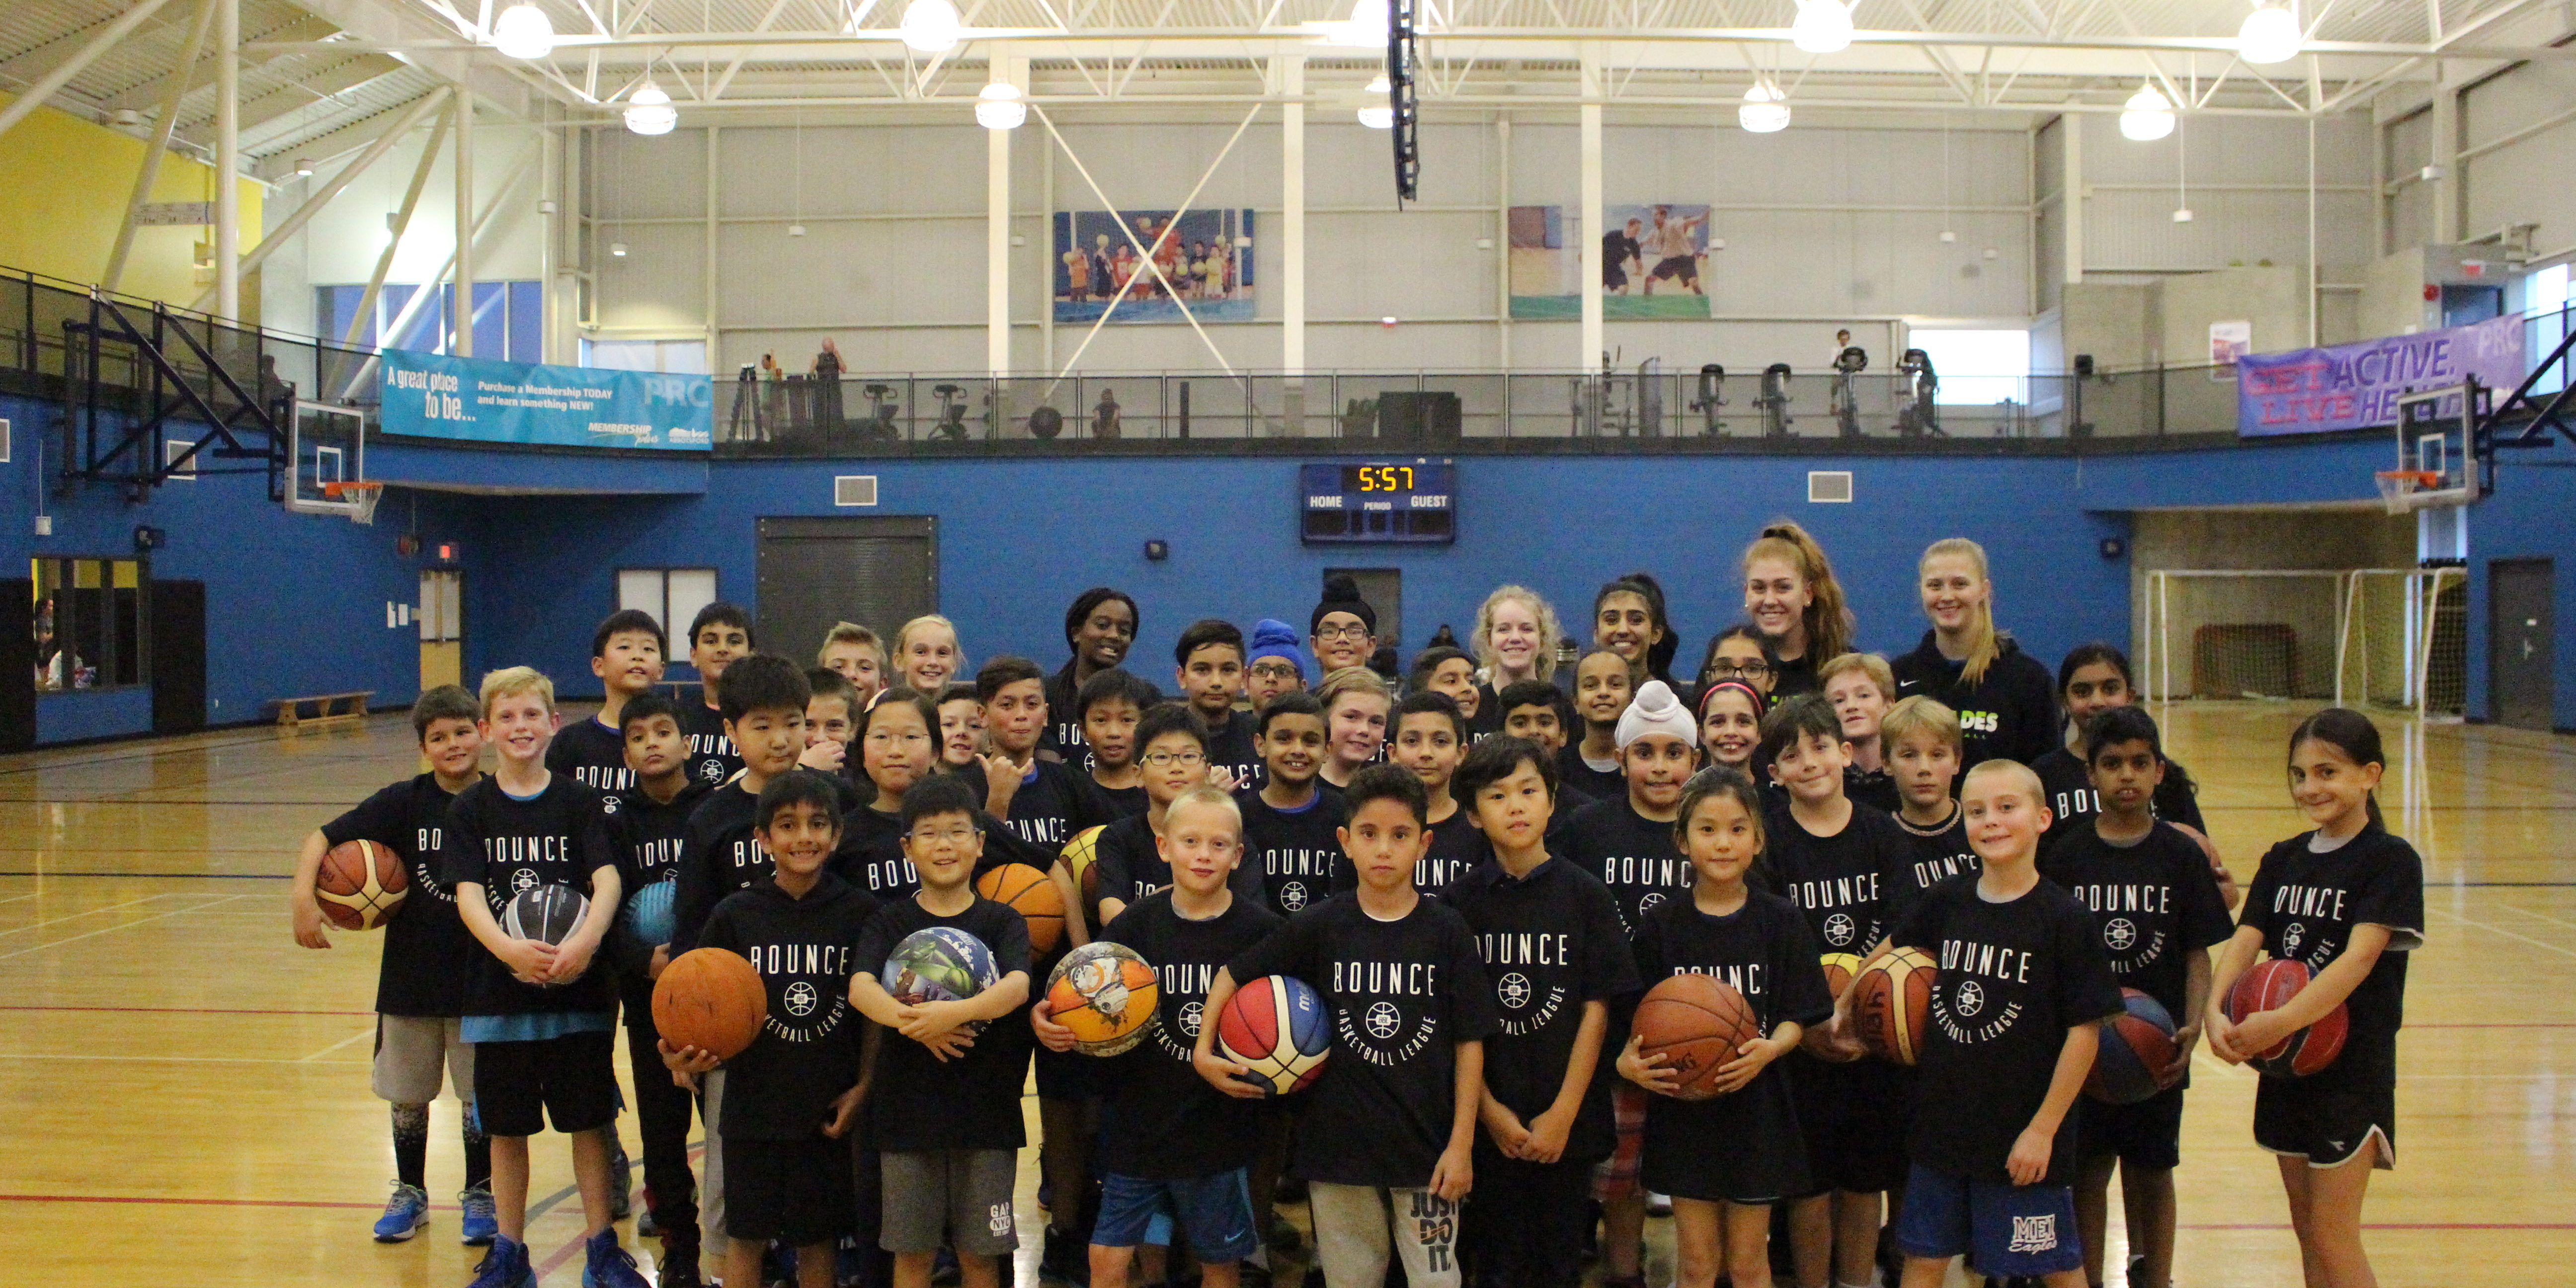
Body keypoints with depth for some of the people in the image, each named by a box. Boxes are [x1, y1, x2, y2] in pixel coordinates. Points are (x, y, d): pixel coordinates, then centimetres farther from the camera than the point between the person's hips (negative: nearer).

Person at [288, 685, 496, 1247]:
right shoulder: (405, 801, -7)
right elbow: (325, 837, -8)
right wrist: (302, 895, -22)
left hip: (480, 979, -1)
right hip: (410, 975, 1)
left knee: (481, 1095, 8)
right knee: (408, 1094, 14)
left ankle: (480, 1196, 26)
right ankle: (409, 1194, 33)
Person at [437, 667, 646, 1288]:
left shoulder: (578, 801, 1)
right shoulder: (470, 810, 2)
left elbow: (608, 879, -10)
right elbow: (468, 894, -9)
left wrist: (585, 941, -29)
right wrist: (509, 949, -28)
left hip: (577, 987, 0)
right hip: (498, 988, 1)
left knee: (590, 1119, 6)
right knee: (506, 1126, 10)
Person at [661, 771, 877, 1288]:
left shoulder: (860, 913, -3)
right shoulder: (734, 916, -2)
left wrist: (863, 1088, -5)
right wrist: (691, 1057, -18)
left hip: (830, 1110, 0)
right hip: (753, 1105, 0)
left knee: (818, 1238, 9)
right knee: (747, 1235, 9)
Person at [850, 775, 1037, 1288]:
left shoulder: (1003, 921, 4)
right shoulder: (891, 920, 5)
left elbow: (1018, 985, -15)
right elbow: (860, 987, -13)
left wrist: (958, 1012, -34)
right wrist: (911, 1021, -32)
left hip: (986, 1108, 0)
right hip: (907, 1107, 0)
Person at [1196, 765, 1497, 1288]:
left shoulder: (1447, 931, -4)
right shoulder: (1320, 928, -2)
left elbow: (1469, 1042, -3)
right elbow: (1232, 974, 9)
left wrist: (1462, 1144, -5)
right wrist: (1204, 1051, -1)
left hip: (1427, 1146, -1)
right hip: (1338, 1142, 1)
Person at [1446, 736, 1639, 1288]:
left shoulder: (1586, 894, -2)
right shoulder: (1461, 900, 0)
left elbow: (1596, 1010, -3)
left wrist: (1564, 1113, -8)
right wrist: (1490, 1111, -7)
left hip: (1566, 1121, 0)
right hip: (1489, 1120, 0)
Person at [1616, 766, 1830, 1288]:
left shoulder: (1780, 920, -2)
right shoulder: (1662, 925, 0)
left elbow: (1796, 1018, -3)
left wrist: (1769, 1049, -24)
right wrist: (1629, 1061, -18)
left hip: (1755, 1108, -1)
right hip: (1684, 1108, 1)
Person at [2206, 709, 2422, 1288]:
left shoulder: (2391, 860, -10)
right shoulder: (2283, 860, 8)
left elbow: (2359, 958, -22)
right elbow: (2244, 941, -4)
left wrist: (2280, 1022, -34)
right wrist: (2215, 1010, -24)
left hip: (2352, 1062, -6)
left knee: (2333, 1235, -3)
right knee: (2306, 1228, 14)